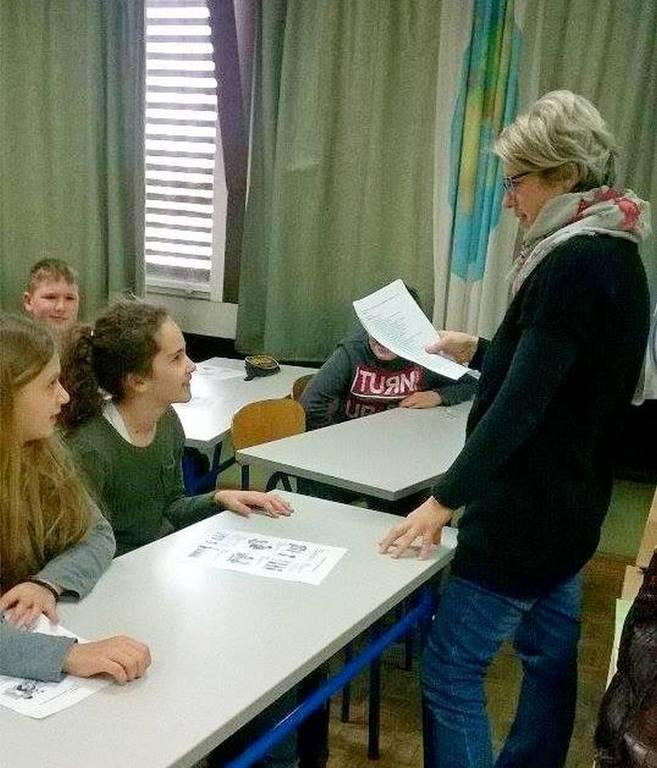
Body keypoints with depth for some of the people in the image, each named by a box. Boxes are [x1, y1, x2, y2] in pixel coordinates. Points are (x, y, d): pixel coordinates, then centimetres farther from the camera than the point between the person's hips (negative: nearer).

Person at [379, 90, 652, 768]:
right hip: (566, 500, 11)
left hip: (528, 509, -10)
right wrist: (479, 353, 18)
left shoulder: (575, 264, -22)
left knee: (449, 672, -1)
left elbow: (522, 404, -26)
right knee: (549, 655, 20)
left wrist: (446, 499, -25)